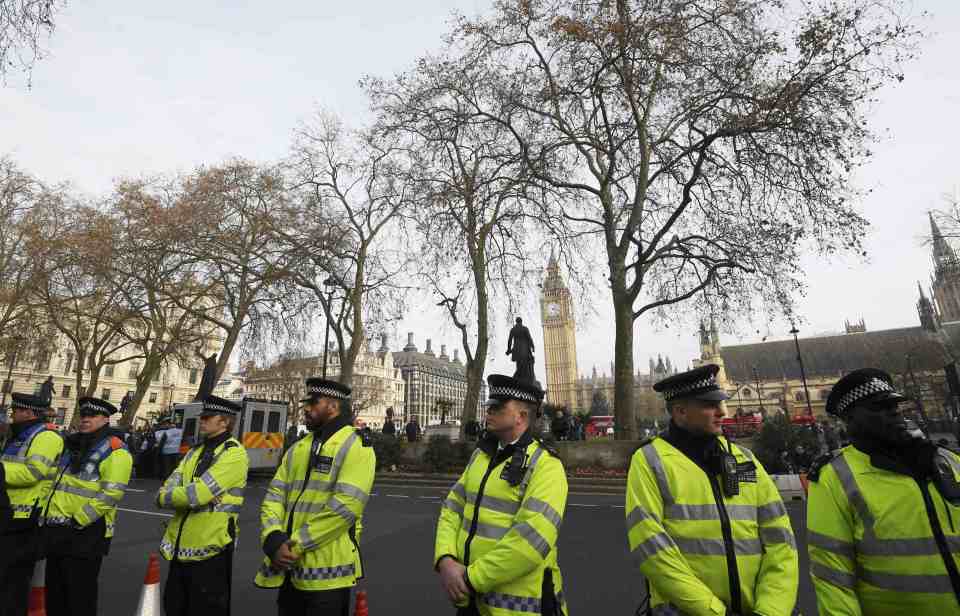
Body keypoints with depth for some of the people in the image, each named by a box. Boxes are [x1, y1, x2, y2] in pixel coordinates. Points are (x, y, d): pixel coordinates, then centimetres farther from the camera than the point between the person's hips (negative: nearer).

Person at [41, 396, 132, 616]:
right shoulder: (72, 444, 13)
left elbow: (110, 495, -22)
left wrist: (77, 521, -19)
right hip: (57, 531, 9)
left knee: (80, 595, 2)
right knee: (54, 592, 21)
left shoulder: (114, 450, -16)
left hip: (85, 534, -9)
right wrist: (46, 515, 15)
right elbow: (55, 482, 23)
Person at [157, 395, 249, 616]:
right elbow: (167, 490, 3)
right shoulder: (195, 452, 11)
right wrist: (182, 496, -18)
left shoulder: (234, 454, -16)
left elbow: (198, 493, -23)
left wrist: (165, 497, -6)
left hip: (210, 550, -8)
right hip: (180, 548, 8)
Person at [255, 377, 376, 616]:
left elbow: (345, 506, -20)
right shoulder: (298, 448, 13)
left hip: (327, 570, -6)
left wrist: (296, 544, -16)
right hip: (288, 568, 7)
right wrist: (274, 540, -12)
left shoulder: (356, 446, -11)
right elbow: (274, 496, 5)